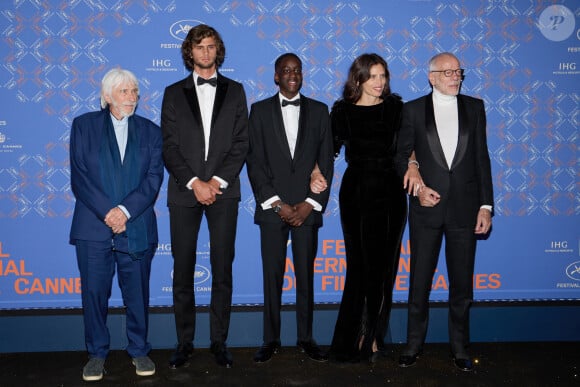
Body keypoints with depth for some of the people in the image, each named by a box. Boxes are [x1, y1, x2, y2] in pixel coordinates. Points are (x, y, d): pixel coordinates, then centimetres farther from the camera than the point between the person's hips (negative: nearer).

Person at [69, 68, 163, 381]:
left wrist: (126, 210, -13)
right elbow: (79, 177, -1)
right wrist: (106, 212, -12)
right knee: (94, 292, 5)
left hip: (136, 228, 1)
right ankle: (97, 353, 21)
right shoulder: (84, 125, 7)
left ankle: (139, 351, 22)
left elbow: (154, 178, 0)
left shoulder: (150, 131, 10)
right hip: (93, 227, 0)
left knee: (137, 293, 6)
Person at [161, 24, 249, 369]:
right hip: (184, 191, 0)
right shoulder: (174, 93, 10)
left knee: (223, 270, 2)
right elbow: (169, 146, 2)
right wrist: (194, 183, -10)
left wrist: (217, 181, -9)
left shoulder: (235, 91, 11)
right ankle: (185, 342, 14)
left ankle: (219, 341, 12)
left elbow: (241, 143, 3)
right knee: (183, 271, 3)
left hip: (223, 190, 0)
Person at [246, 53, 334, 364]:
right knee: (272, 276, 3)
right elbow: (254, 161, 1)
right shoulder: (260, 110, 7)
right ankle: (271, 339, 14)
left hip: (307, 208, 1)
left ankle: (305, 337, 17)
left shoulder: (319, 111, 9)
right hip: (272, 207, 0)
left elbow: (326, 161, 5)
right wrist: (276, 204, -8)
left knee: (305, 275, 5)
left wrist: (311, 204, -5)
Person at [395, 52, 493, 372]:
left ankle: (459, 347, 23)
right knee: (419, 280, 7)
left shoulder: (474, 107, 7)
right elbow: (401, 156, 4)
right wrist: (417, 189, -11)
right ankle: (414, 344, 22)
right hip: (426, 207, -1)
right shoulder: (413, 109, 3)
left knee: (462, 282, 9)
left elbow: (482, 159, 5)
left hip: (464, 208, 1)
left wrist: (486, 205, 0)